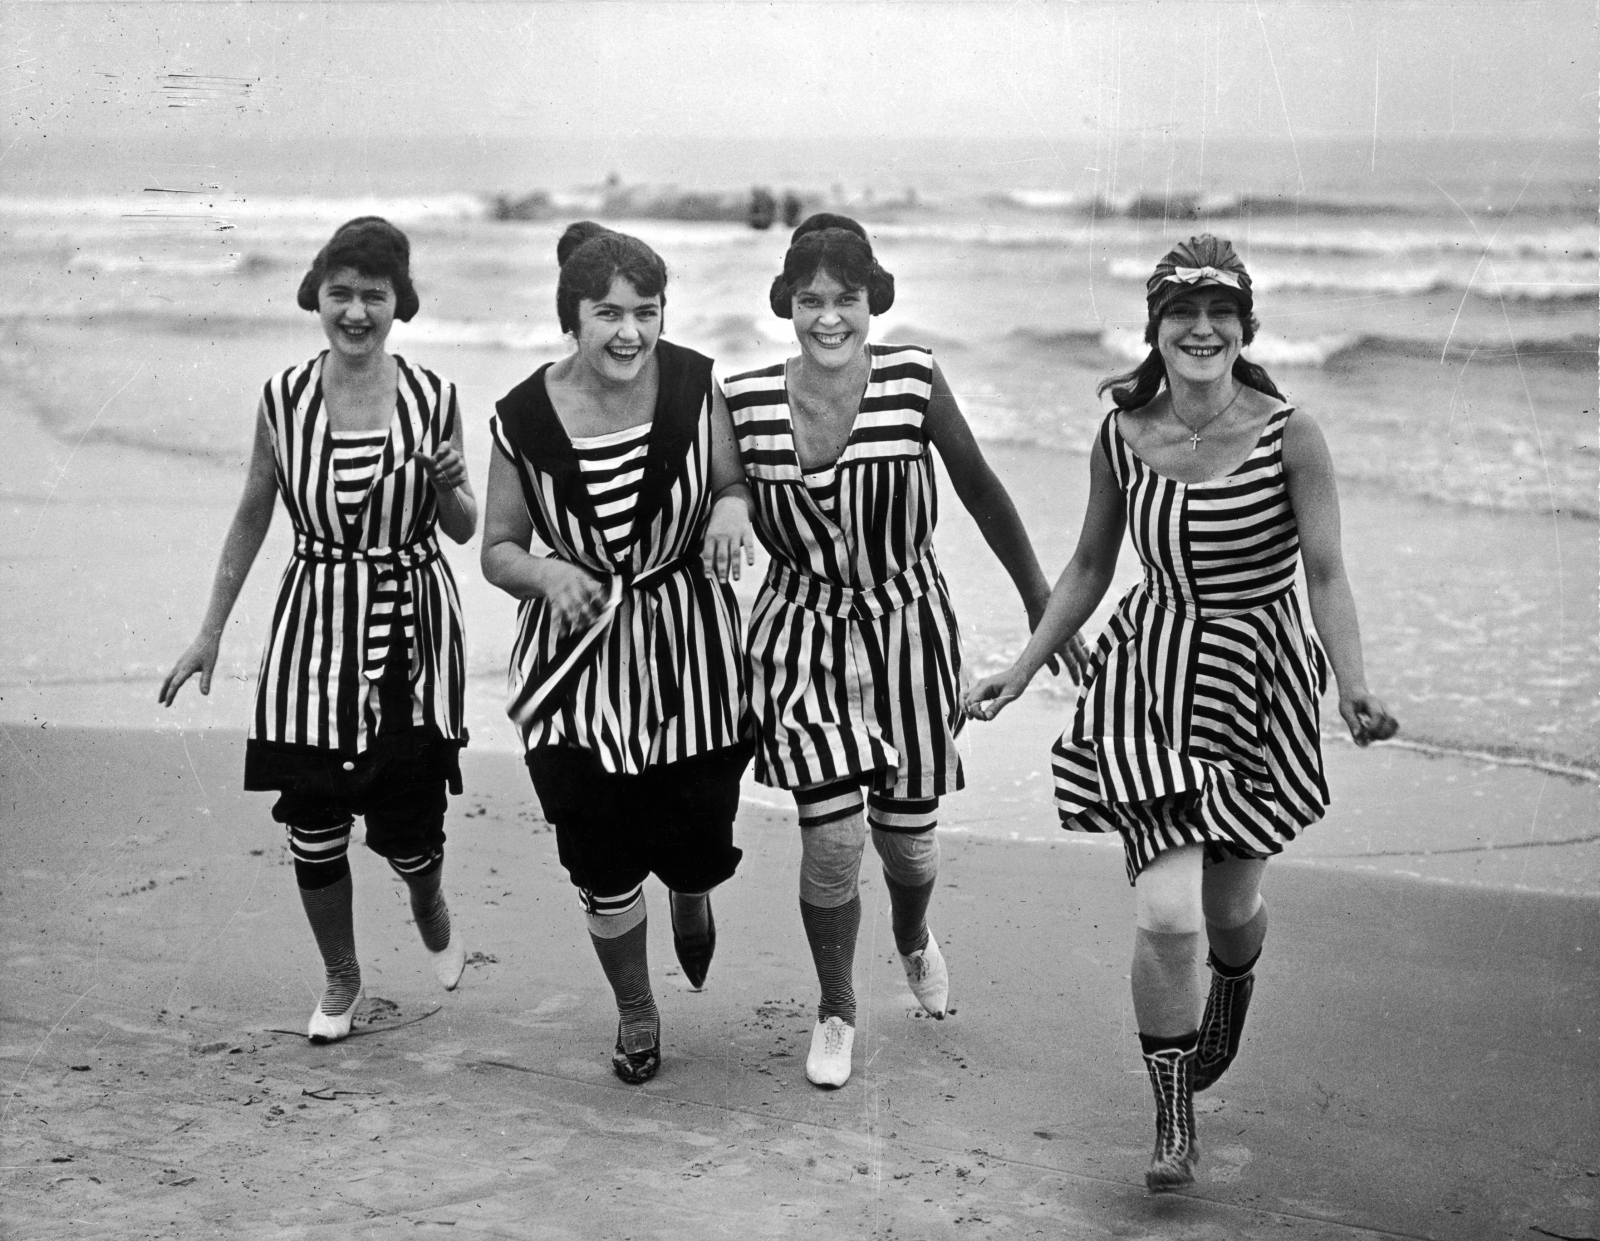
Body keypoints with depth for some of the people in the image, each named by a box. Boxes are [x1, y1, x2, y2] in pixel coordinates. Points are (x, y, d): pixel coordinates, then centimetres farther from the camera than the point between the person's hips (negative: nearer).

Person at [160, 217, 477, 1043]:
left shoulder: (433, 399, -5)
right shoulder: (284, 399, -3)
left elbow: (463, 531, 5)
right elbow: (252, 517, 8)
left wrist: (448, 486, -17)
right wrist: (210, 631, 9)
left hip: (411, 626, -1)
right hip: (315, 623, 1)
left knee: (407, 820, 2)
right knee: (312, 818, 4)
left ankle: (430, 910, 39)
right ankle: (339, 979, 29)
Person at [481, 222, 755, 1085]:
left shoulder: (693, 385, -9)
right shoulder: (524, 417, -10)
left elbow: (737, 481, 5)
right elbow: (498, 551, 0)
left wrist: (733, 507, -19)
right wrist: (546, 572, -21)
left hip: (691, 654, 1)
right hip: (579, 660, 0)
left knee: (696, 848, 5)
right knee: (602, 865, 4)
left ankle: (690, 898, 47)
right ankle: (635, 1013, 32)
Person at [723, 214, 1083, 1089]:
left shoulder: (912, 378, -11)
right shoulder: (744, 401, -10)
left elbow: (979, 489, 1)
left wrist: (1037, 595, 7)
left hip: (907, 626, 1)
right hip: (802, 631, 0)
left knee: (907, 836, 9)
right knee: (832, 838, -10)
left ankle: (914, 941, 49)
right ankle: (835, 1011, 19)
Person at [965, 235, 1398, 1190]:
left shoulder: (1290, 436, -12)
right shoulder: (1122, 437, -4)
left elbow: (1326, 576, -12)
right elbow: (1091, 566, 10)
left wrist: (1355, 687, -27)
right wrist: (1022, 670, 9)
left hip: (1257, 681, -1)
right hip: (1149, 679, 1)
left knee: (1231, 904, 14)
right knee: (1166, 914, -11)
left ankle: (1233, 996, 55)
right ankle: (1173, 1122, 11)